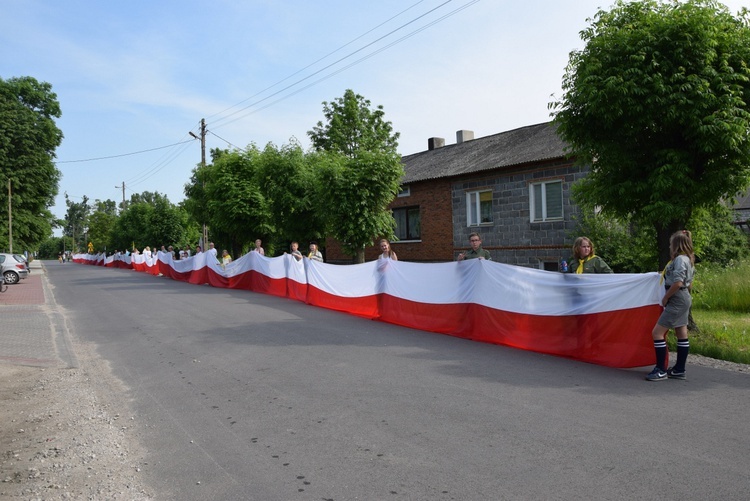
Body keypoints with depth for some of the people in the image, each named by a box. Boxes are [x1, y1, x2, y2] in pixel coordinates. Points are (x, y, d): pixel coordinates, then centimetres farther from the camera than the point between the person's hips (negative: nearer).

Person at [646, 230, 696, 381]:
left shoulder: (680, 259, -16)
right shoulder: (688, 259, 14)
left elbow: (677, 283, -24)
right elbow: (689, 283, 19)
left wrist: (665, 297, -14)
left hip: (676, 300, -11)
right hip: (684, 299, 11)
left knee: (657, 333, -10)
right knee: (682, 335, 12)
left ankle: (661, 370, -7)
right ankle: (679, 370, 19)